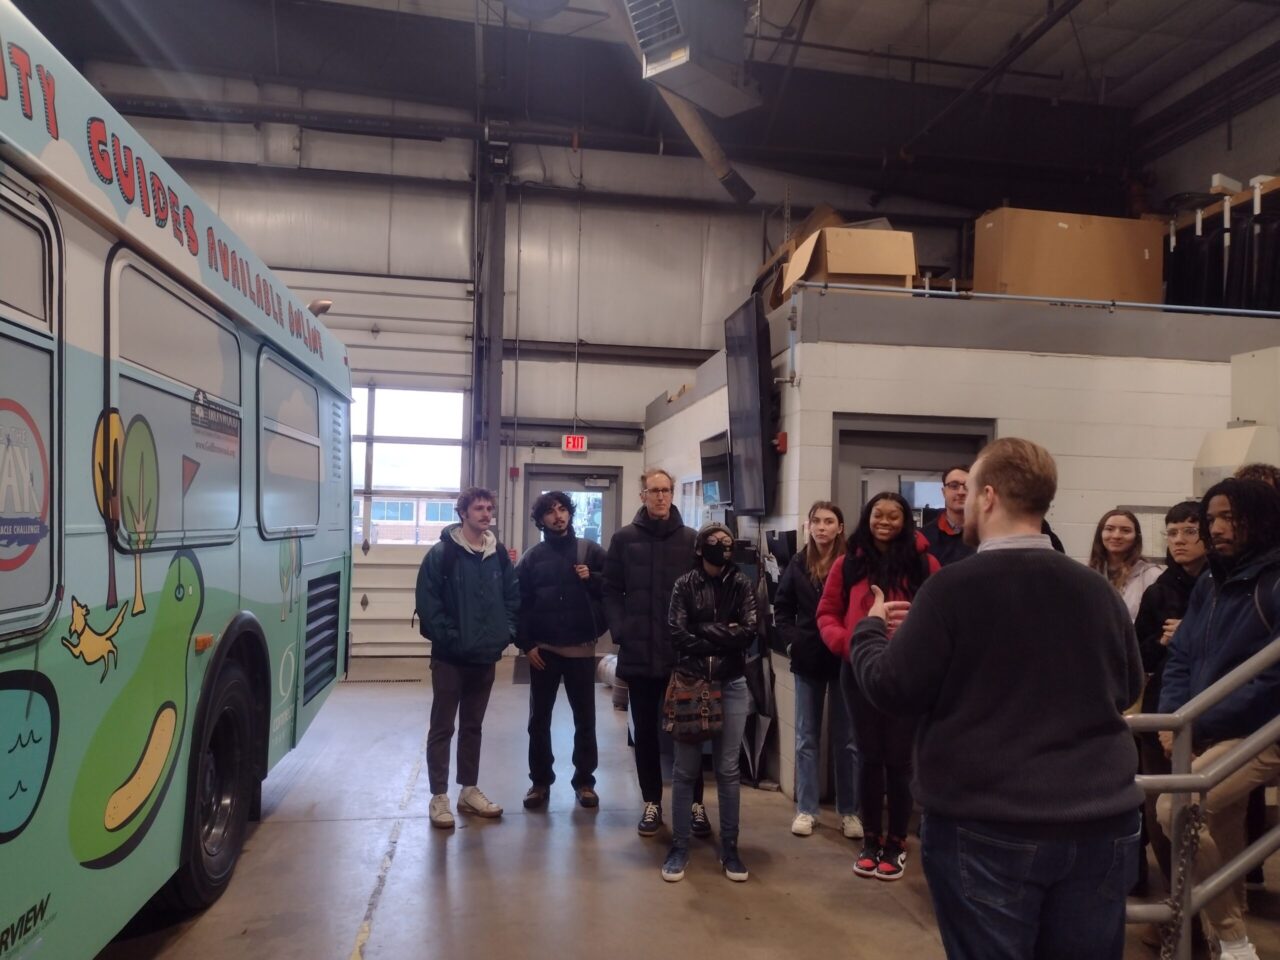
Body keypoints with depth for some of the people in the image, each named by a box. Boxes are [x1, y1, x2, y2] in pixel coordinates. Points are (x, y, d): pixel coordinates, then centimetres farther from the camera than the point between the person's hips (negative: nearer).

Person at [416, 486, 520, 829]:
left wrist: (506, 631, 1)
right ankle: (439, 797, 13)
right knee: (442, 728, 4)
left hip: (486, 656, 5)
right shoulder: (442, 553, -10)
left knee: (473, 726, 16)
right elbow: (427, 600, -13)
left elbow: (513, 595, 12)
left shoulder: (499, 554, 6)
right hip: (450, 656, -5)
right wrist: (446, 635, -16)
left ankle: (469, 791, 26)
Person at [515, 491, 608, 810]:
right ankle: (540, 780, 21)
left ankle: (585, 780, 20)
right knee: (539, 719, 7)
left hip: (581, 648, 0)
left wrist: (593, 579, -15)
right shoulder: (533, 556, 3)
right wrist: (526, 644, -6)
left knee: (585, 719, 7)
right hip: (543, 650, 1)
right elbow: (519, 602, 0)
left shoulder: (590, 551, 2)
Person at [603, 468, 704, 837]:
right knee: (645, 730, 11)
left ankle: (695, 803, 21)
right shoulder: (624, 539, 3)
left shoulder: (691, 539, 2)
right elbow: (611, 590, 3)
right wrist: (621, 631, -8)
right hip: (639, 652, 1)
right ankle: (652, 802, 25)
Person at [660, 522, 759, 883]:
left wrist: (704, 631, -10)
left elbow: (749, 632, -7)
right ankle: (679, 847, 15)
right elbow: (677, 634, -8)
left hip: (732, 684, 1)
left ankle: (729, 849, 19)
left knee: (728, 769, 8)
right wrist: (723, 636, -10)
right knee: (685, 769, 4)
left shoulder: (742, 585, 5)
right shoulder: (684, 585, 2)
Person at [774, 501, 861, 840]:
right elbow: (782, 608, 10)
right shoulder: (798, 564, 3)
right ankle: (805, 809, 21)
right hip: (808, 660, 3)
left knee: (847, 739, 9)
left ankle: (848, 811, 22)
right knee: (806, 738, 10)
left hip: (844, 659, -3)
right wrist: (792, 638, -2)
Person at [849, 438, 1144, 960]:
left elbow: (894, 690, -10)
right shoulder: (1098, 590, 0)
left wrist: (869, 628, 7)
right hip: (1101, 827, 5)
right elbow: (1127, 689, 16)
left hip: (986, 830, -4)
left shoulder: (954, 585, -15)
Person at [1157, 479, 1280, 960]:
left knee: (1175, 806, -23)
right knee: (1219, 835, 15)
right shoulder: (1209, 584, 10)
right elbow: (1181, 657, 9)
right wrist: (1171, 717, -7)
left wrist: (1198, 724, -19)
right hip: (1206, 734, 7)